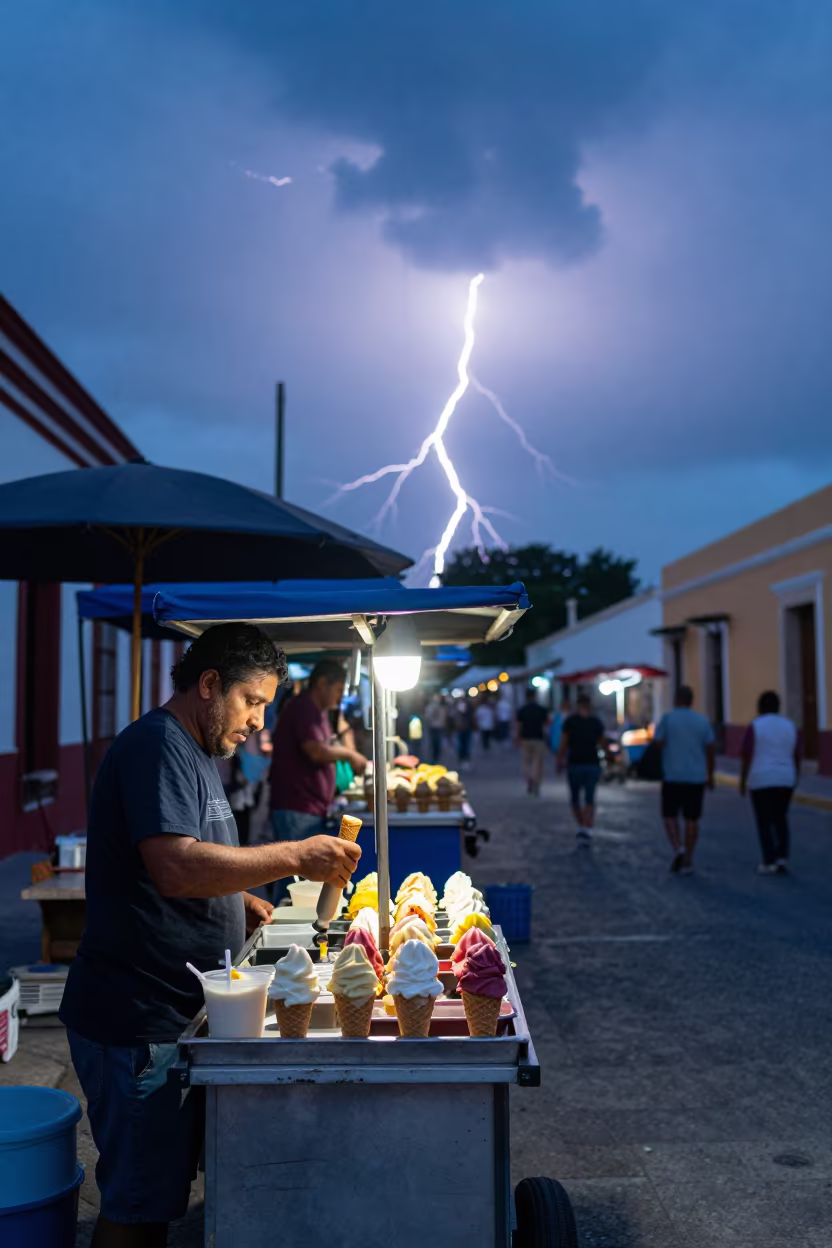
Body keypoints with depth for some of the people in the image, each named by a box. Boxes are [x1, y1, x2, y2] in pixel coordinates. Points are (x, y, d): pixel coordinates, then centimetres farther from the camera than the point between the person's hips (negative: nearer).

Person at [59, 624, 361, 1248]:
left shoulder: (193, 752, 16)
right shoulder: (157, 744, -17)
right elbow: (176, 868, -30)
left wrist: (240, 901, 10)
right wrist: (295, 857, -25)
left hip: (175, 1012, 10)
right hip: (137, 1023, -10)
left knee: (162, 1187, 19)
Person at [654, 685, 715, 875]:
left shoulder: (668, 718, -4)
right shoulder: (702, 721, 4)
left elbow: (658, 745, -7)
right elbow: (710, 751, 3)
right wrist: (710, 775, 13)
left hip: (673, 776, -2)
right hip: (696, 777, 2)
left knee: (670, 816, 10)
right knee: (692, 819, 9)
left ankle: (678, 850, -12)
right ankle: (687, 861, 8)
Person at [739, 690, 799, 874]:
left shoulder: (754, 726, -7)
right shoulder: (790, 726, 4)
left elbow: (747, 757, -10)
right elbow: (797, 757, 5)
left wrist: (742, 782, -1)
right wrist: (794, 780, 15)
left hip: (761, 781, -3)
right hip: (785, 780, 4)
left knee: (764, 822, 7)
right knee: (780, 820, 18)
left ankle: (769, 863, 4)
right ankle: (782, 858, 5)